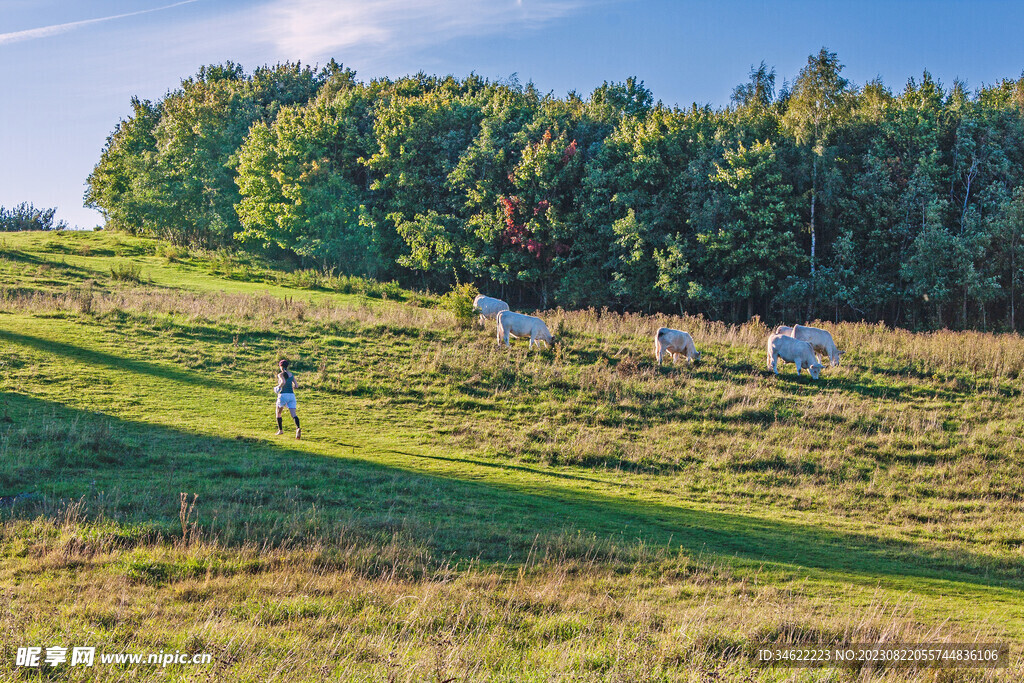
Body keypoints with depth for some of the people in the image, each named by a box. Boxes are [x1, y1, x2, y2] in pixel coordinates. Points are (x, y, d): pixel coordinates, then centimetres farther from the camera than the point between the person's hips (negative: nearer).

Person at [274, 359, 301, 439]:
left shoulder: (280, 374, -3)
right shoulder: (291, 375, 14)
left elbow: (283, 382, -23)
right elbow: (296, 386, 11)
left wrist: (278, 387, -6)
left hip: (283, 395, -4)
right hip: (291, 395, 4)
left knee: (278, 413, 21)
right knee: (293, 414, -10)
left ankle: (280, 430, 24)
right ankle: (298, 428, -36)